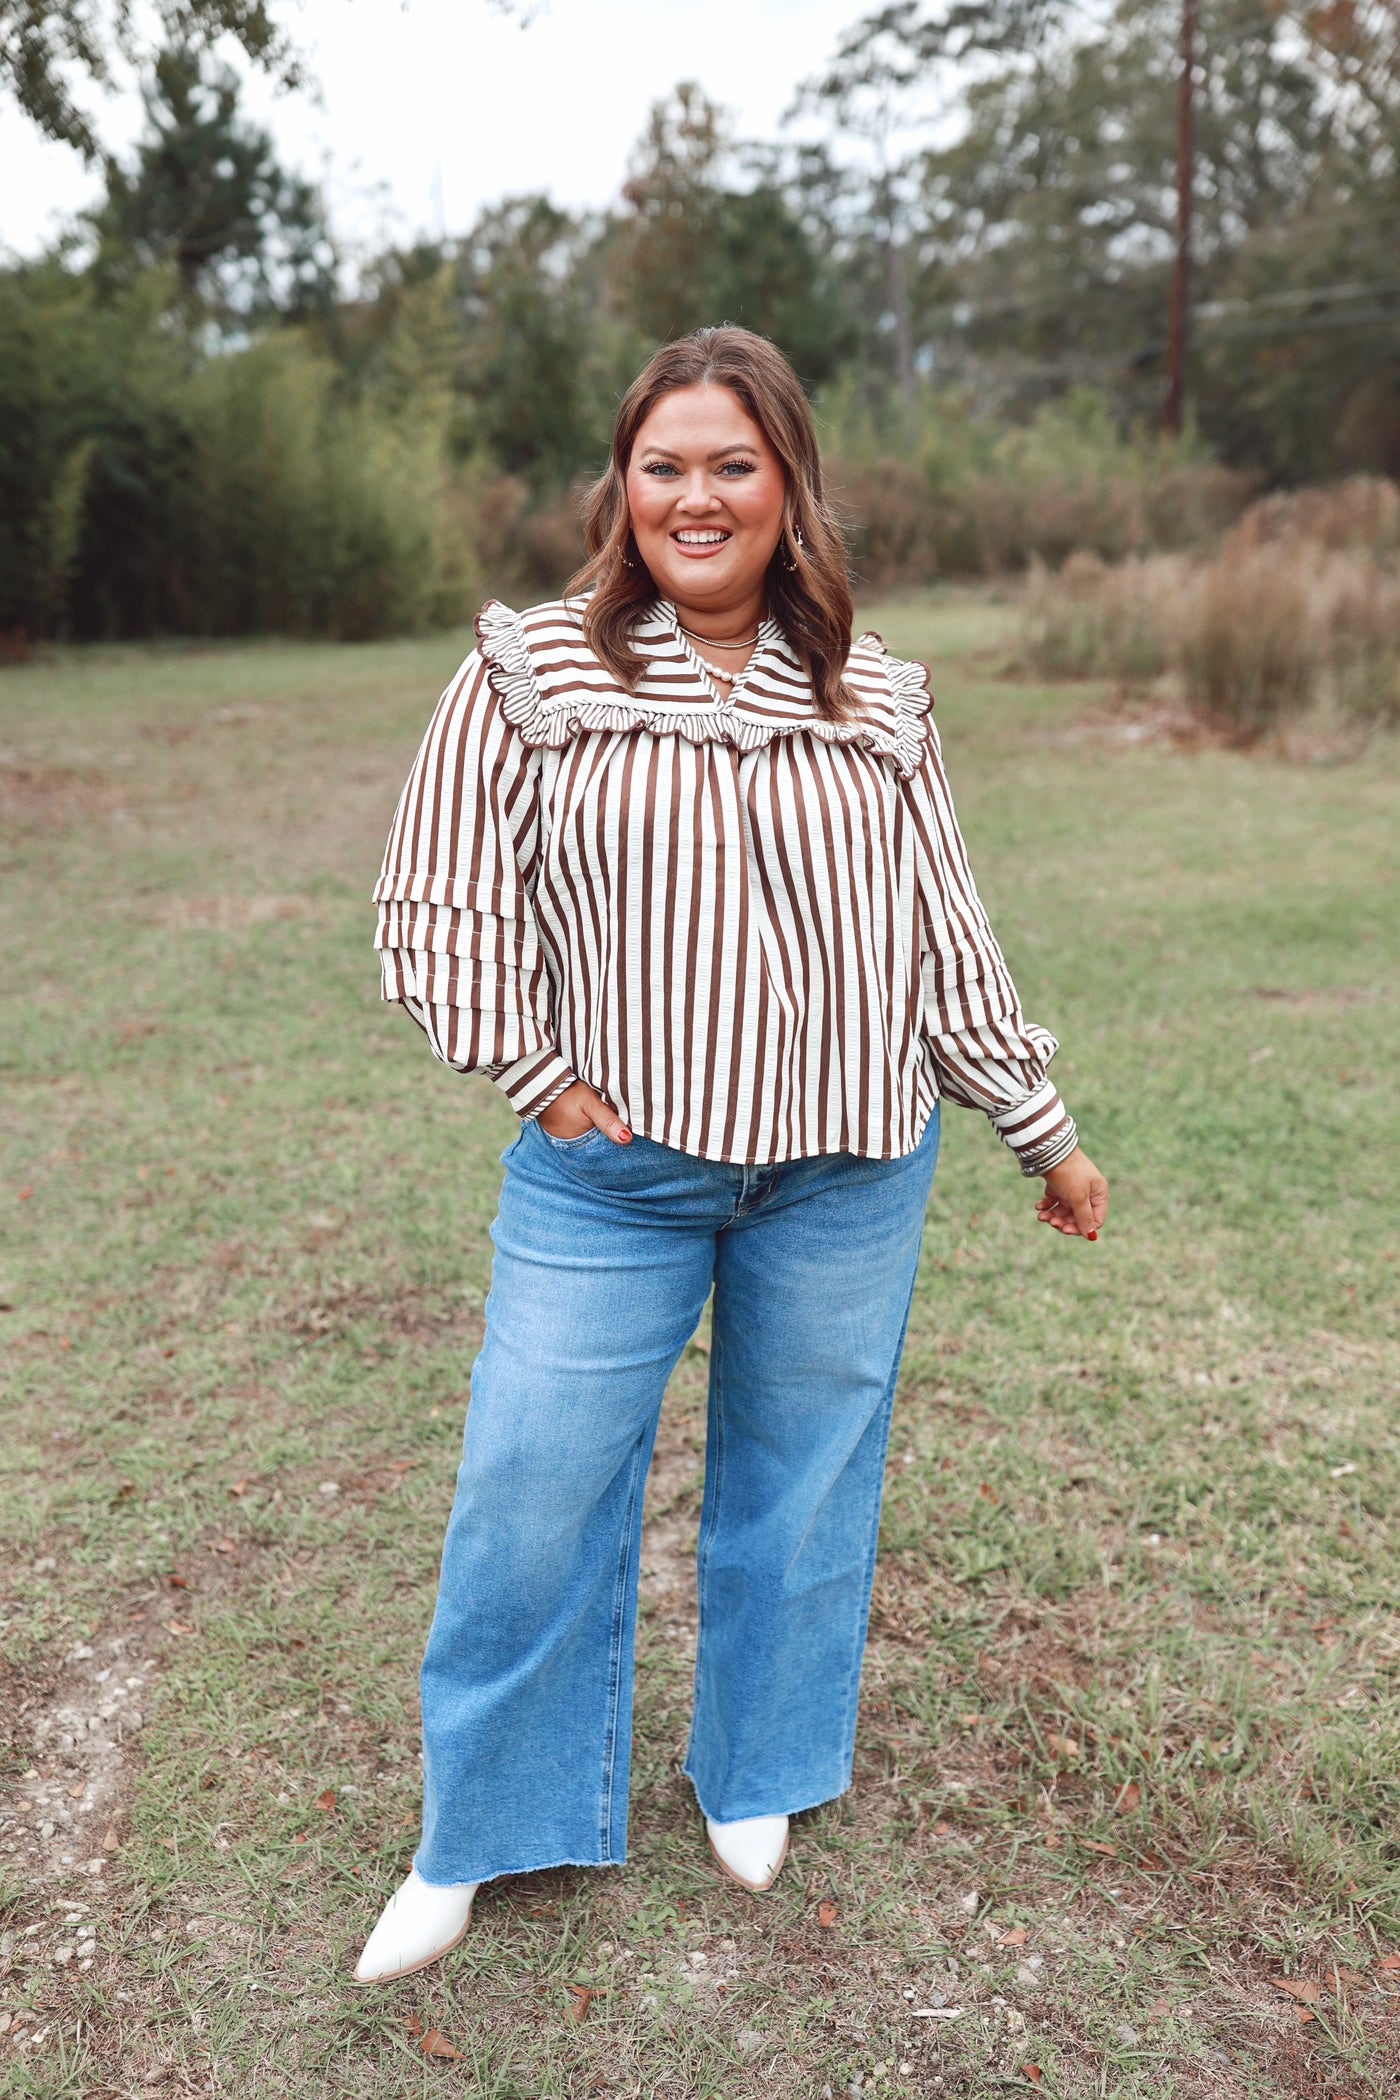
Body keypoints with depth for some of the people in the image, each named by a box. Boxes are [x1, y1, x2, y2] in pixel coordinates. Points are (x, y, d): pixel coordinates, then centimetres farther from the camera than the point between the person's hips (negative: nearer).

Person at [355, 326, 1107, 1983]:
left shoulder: (873, 698, 5)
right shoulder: (528, 676, -3)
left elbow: (943, 932, 10)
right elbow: (440, 910, 0)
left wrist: (1041, 1131, 13)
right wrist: (543, 1083, -7)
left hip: (846, 1178, 3)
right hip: (608, 1174, -2)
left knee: (801, 1486, 14)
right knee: (530, 1503, 4)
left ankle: (753, 1782, 40)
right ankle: (473, 1843, 28)